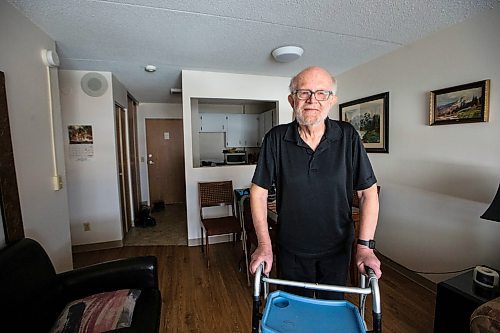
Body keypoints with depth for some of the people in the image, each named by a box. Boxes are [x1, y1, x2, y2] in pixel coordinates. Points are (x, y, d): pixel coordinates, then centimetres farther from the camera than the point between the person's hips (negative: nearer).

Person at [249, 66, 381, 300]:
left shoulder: (348, 137, -11)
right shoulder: (276, 138, -13)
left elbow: (368, 193, -6)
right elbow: (258, 191, -9)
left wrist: (365, 246, -13)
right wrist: (264, 244, -12)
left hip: (337, 248, 1)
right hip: (291, 249, 0)